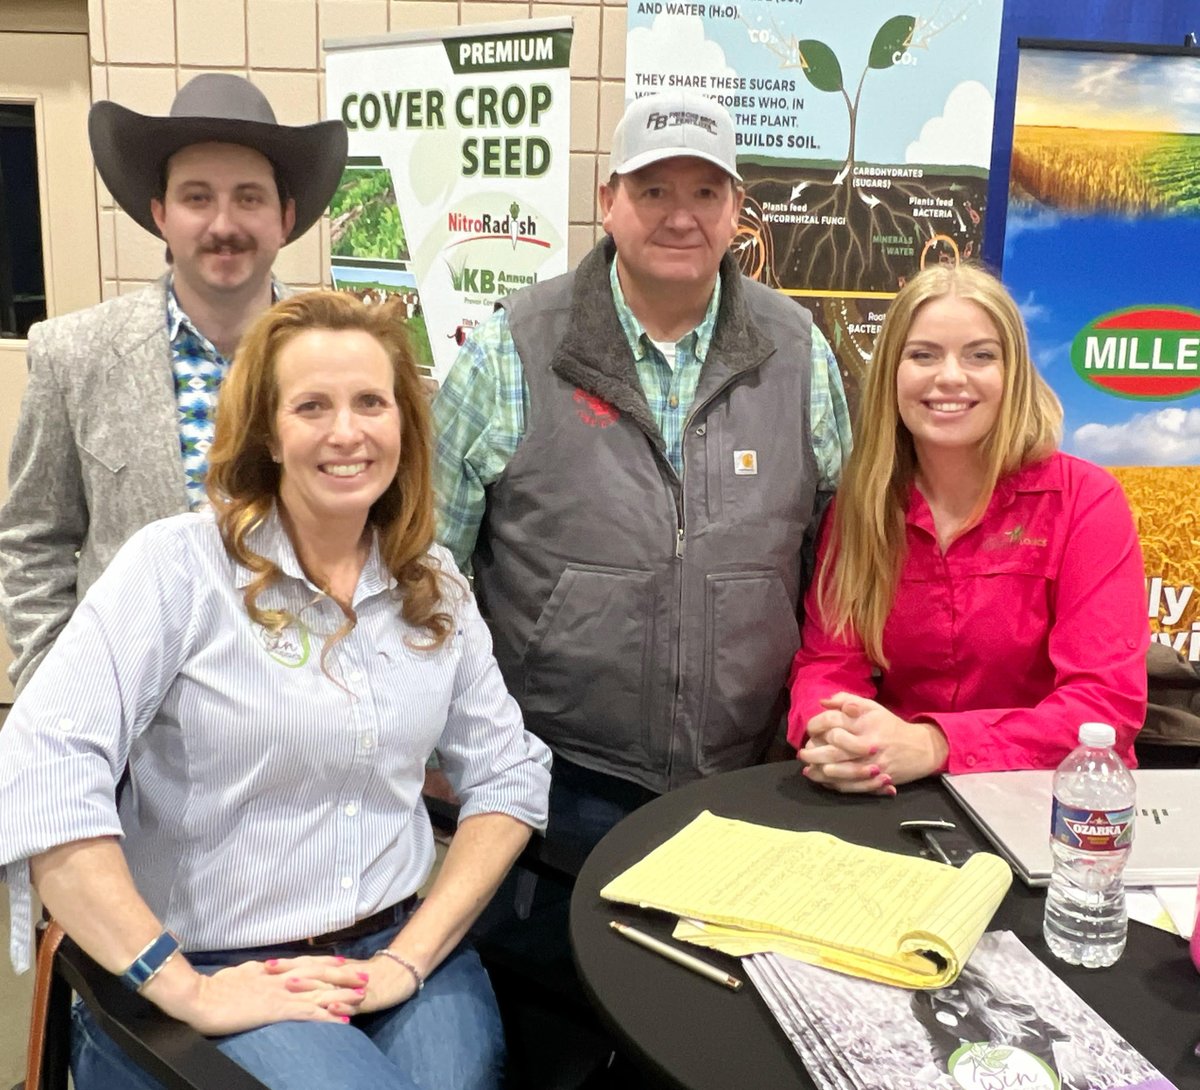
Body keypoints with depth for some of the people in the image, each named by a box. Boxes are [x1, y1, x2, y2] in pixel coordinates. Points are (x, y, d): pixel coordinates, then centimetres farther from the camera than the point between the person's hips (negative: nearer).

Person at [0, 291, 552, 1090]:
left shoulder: (434, 586, 6)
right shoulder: (177, 565, -8)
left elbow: (510, 774, 6)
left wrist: (411, 957, -6)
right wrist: (184, 990, -18)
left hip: (403, 949, 4)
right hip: (223, 971, -3)